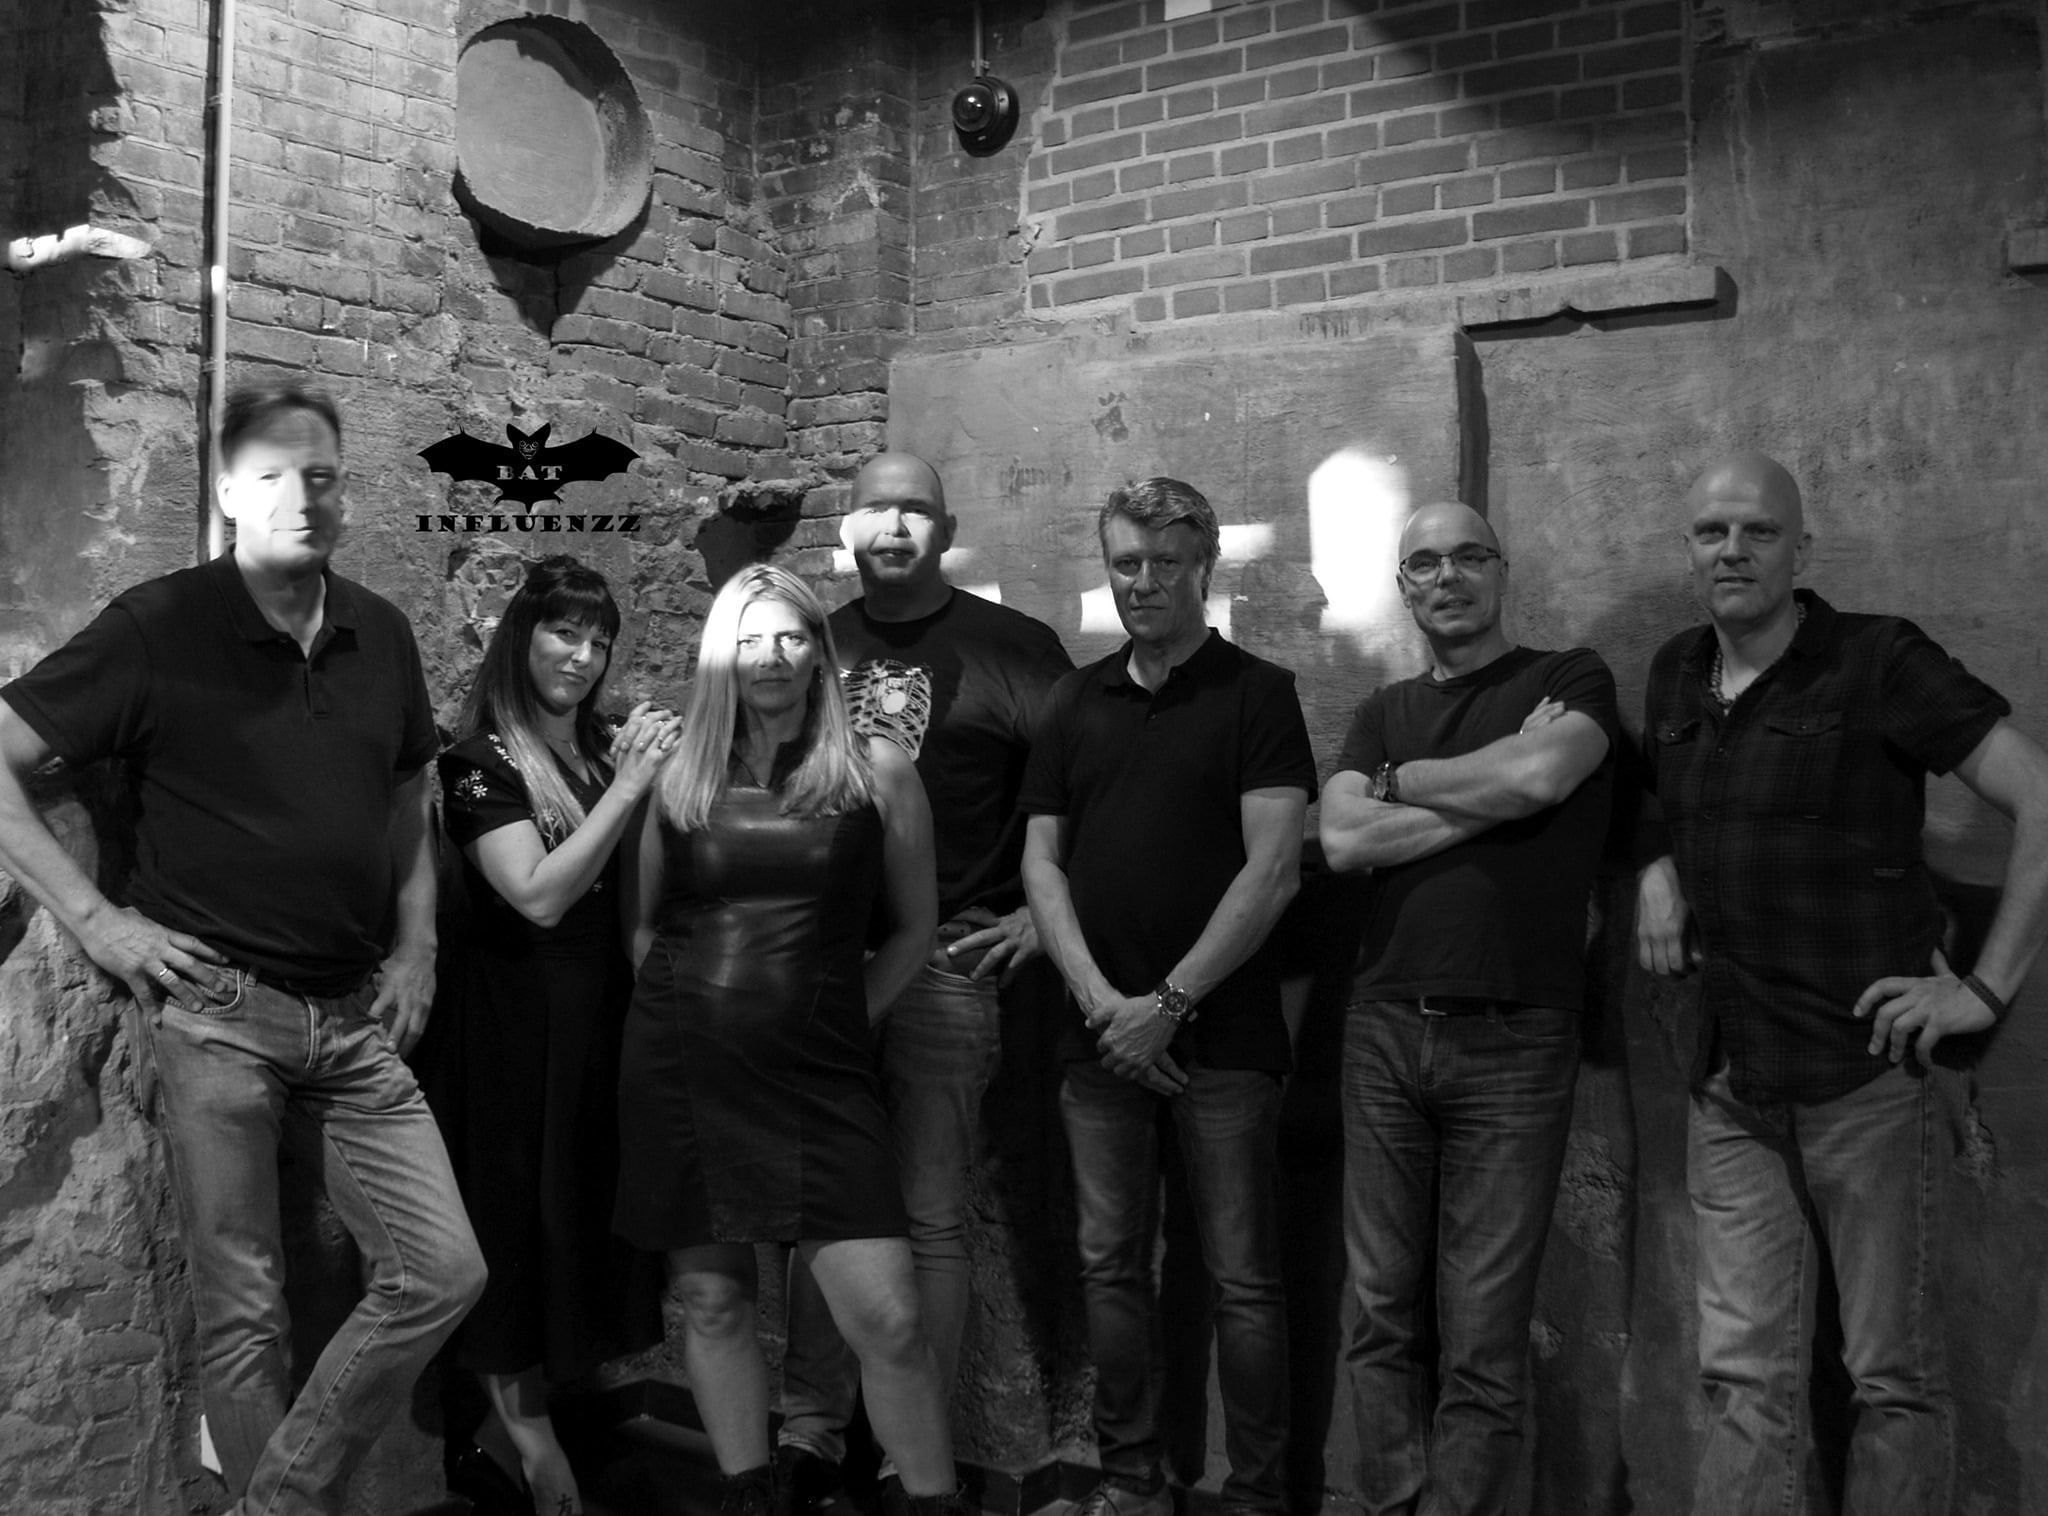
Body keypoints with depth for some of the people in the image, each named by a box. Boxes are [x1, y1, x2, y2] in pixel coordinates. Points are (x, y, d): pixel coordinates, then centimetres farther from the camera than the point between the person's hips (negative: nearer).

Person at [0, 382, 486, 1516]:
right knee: (244, 1312, 5)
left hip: (355, 1017, 5)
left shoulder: (381, 635, 8)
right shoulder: (160, 625, -6)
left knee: (442, 1272, 1)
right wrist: (94, 917, -9)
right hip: (214, 1012, -4)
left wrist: (416, 944, 11)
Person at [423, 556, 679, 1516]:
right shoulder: (482, 761, -9)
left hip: (600, 1013, 7)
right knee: (520, 1215, 1)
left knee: (587, 1211, 10)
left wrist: (659, 776, -5)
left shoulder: (608, 748, 9)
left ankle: (502, 1432, 24)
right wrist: (628, 787, -19)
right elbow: (538, 895, -18)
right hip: (514, 1014, -6)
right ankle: (528, 1439, 15)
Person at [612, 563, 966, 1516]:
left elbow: (913, 928, 8)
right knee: (709, 1299, 11)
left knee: (888, 1317, -7)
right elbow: (639, 923, 16)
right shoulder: (679, 775, 5)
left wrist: (840, 1014, 3)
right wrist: (687, 1006, 8)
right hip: (681, 1070, 2)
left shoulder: (875, 771, 1)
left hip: (818, 1074, -2)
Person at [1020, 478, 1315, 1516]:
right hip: (1099, 1032, 4)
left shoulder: (1257, 694, -2)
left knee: (1242, 1277, 2)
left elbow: (1273, 868, -10)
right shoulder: (1077, 702, 12)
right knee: (1110, 1266, 10)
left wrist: (1169, 1003, -13)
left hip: (1221, 1034, -4)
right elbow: (1041, 859, 8)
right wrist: (1100, 1000, -5)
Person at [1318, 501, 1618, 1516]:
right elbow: (1342, 841, -1)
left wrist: (1401, 780, -1)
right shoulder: (1384, 713, 16)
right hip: (1385, 1030, 4)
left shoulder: (1573, 679, 6)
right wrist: (1493, 788, -7)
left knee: (1484, 1337, 0)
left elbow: (1542, 774, -16)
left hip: (1513, 1041, -3)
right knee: (1385, 1318, 8)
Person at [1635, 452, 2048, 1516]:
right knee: (1745, 1378, 7)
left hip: (1866, 1076, -4)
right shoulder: (1675, 676, 10)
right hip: (1730, 1088, 5)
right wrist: (1656, 870, 7)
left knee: (1894, 1377, 7)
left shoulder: (1880, 662, -7)